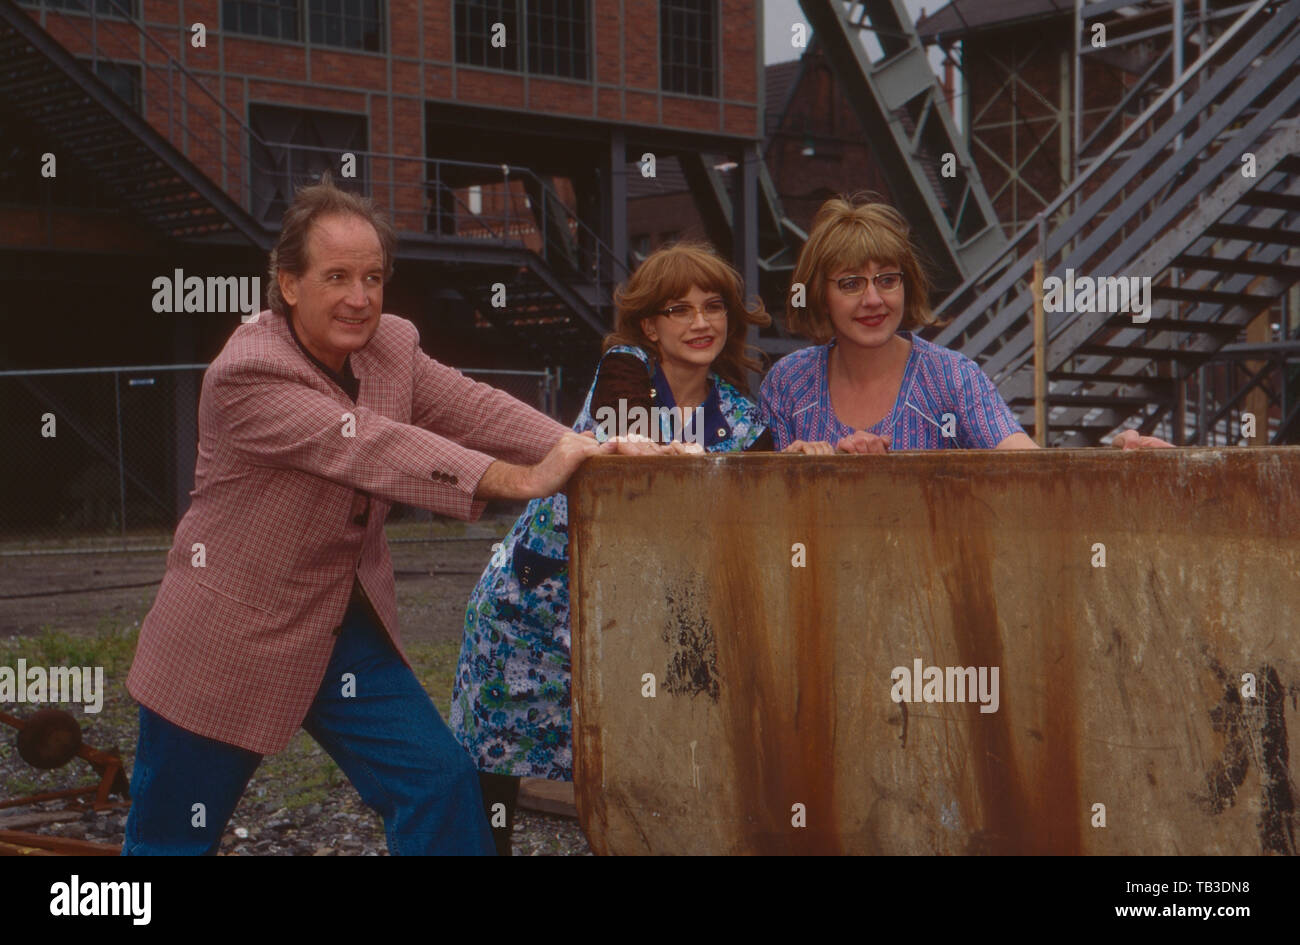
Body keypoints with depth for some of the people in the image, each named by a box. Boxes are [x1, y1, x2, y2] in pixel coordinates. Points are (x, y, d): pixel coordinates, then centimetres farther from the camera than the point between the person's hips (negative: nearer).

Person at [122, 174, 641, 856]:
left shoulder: (392, 347, -1)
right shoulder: (245, 377, -23)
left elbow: (474, 410, -14)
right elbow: (370, 447, -32)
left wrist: (584, 449, -33)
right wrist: (519, 480, -39)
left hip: (347, 632, 6)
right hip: (232, 641, -6)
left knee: (443, 787, -4)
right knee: (171, 840, 6)